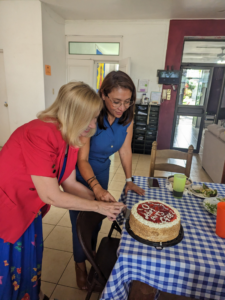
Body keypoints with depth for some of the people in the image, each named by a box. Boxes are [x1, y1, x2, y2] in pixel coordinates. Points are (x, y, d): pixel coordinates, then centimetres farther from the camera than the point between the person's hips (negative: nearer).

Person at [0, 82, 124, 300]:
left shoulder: (70, 138, -7)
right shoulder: (40, 135, -33)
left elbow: (69, 183, -1)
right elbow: (51, 196, -29)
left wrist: (102, 202, -6)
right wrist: (98, 206, -21)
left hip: (27, 210, 7)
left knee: (29, 262, 24)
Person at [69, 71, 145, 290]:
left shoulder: (126, 118, -14)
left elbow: (125, 150, -4)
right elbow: (82, 160, -29)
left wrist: (129, 180, -6)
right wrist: (96, 187, -43)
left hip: (102, 171, 5)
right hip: (80, 173, -4)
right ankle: (80, 264, 37)